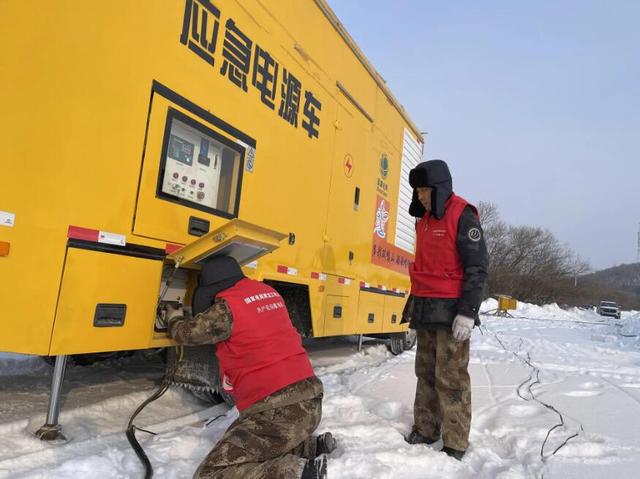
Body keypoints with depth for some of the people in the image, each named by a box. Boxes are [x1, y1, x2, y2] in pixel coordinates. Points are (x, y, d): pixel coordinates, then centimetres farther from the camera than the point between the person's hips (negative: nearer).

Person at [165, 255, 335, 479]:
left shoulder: (228, 306, -9)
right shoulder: (268, 293, 13)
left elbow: (188, 332, 5)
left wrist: (174, 318, 28)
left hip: (278, 409, -9)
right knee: (240, 442, 30)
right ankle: (313, 447, 16)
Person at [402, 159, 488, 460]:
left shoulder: (462, 216, -10)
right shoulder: (424, 219, 15)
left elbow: (477, 268, -14)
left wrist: (467, 312, -19)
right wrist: (413, 303, 22)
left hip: (451, 310, -8)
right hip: (425, 309, 8)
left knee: (450, 378, -2)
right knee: (426, 373, 14)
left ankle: (455, 444, 11)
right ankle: (425, 430, 26)